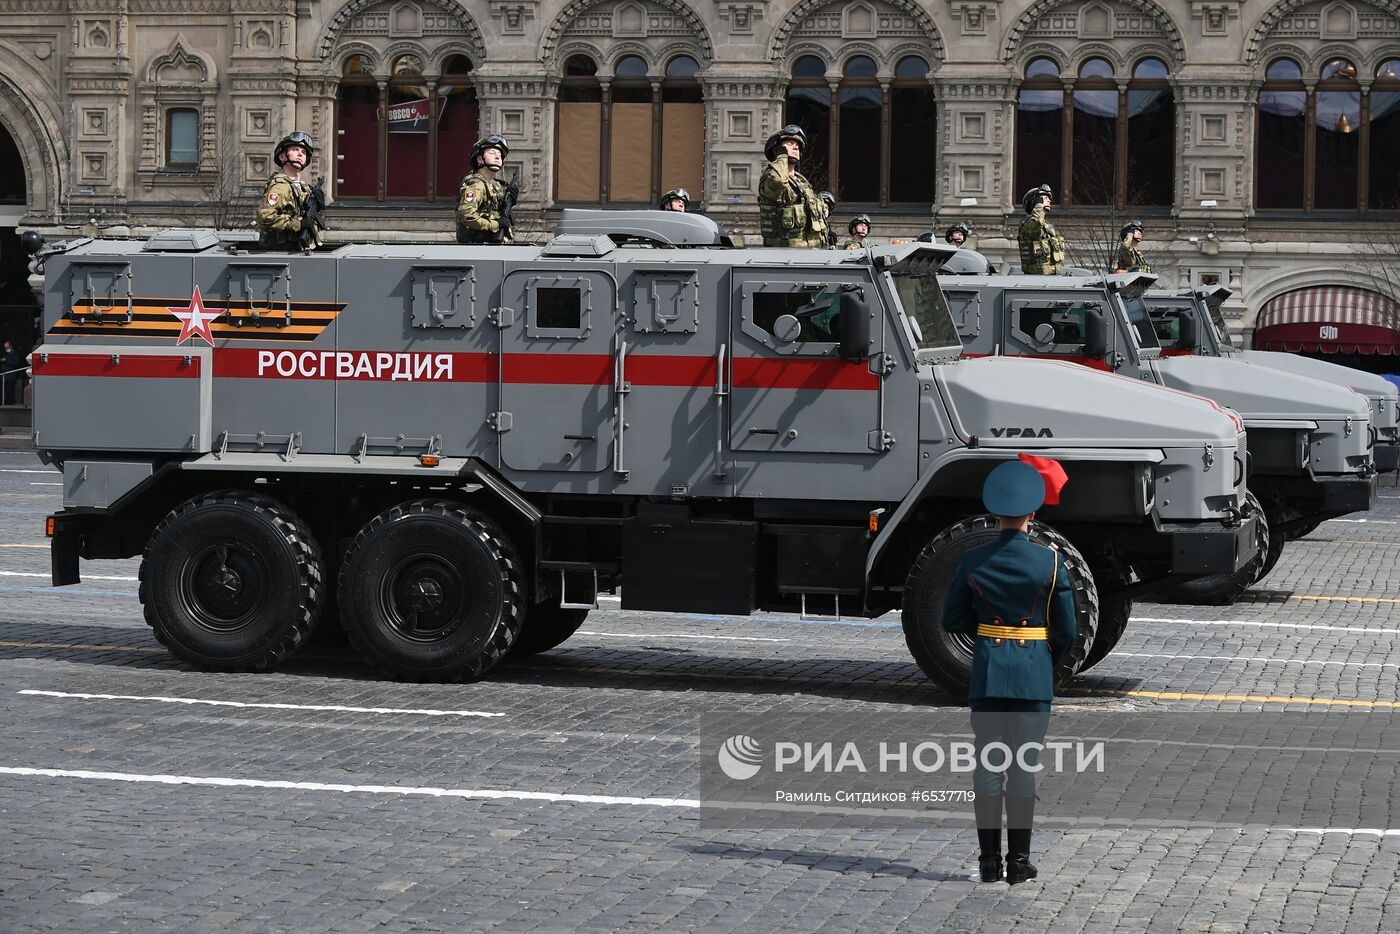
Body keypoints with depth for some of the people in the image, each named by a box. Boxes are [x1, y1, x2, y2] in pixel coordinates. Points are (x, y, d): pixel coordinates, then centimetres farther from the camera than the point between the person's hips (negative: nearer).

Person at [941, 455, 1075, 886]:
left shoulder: (973, 561, -4)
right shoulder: (1050, 562, -9)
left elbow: (953, 619, 4)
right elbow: (1066, 631, -3)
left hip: (987, 672, 1)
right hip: (1034, 674, -1)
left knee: (987, 765, 7)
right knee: (1024, 767, 3)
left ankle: (989, 859, 9)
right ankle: (1018, 861, 5)